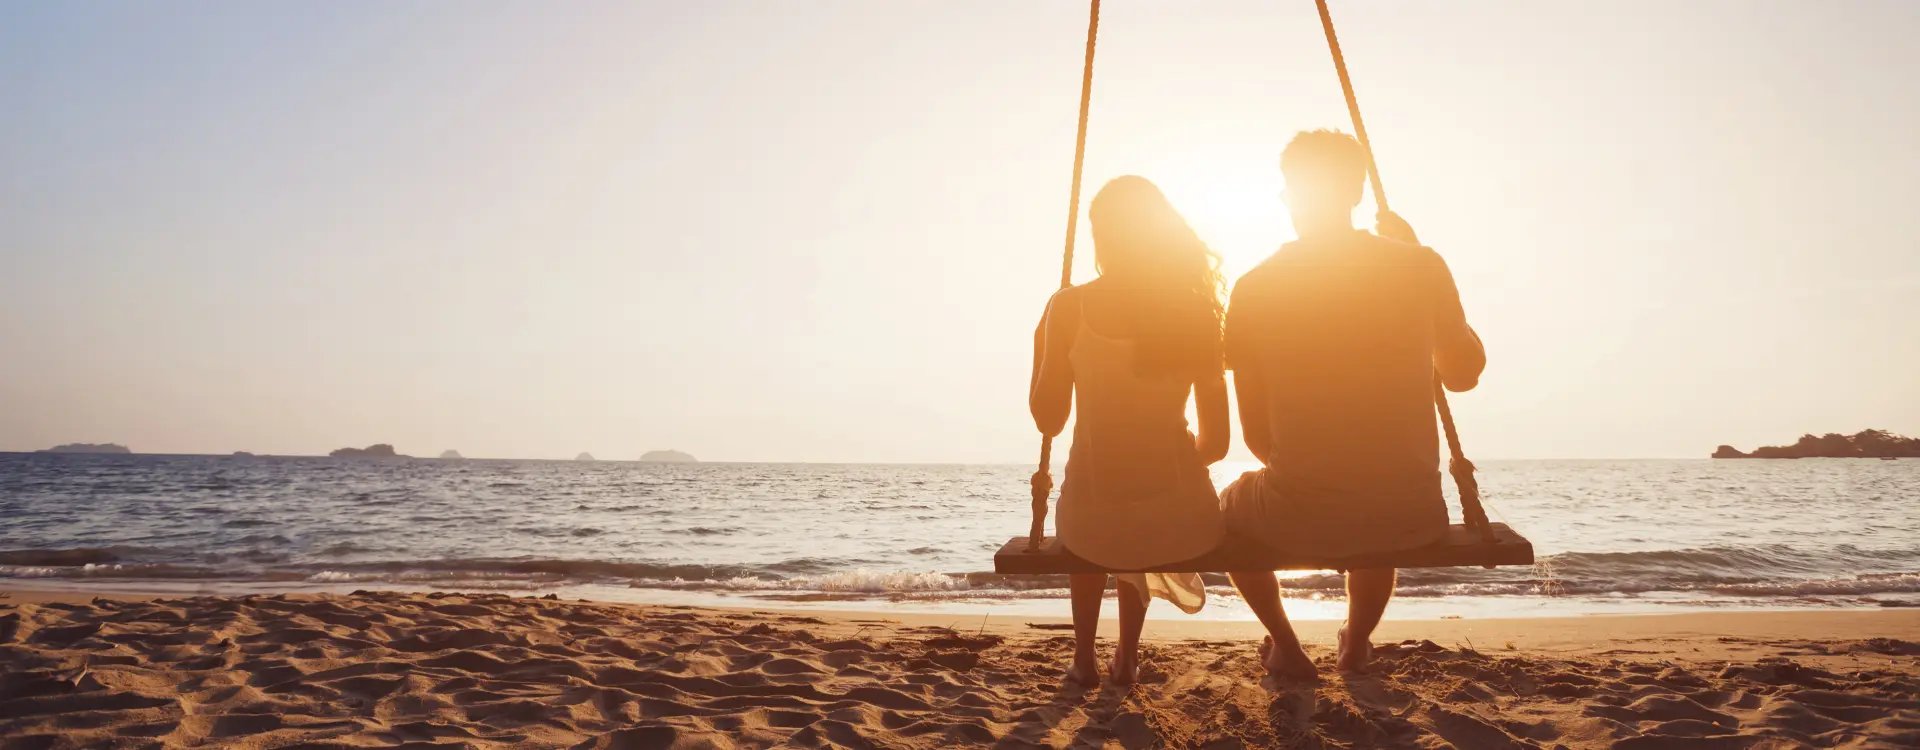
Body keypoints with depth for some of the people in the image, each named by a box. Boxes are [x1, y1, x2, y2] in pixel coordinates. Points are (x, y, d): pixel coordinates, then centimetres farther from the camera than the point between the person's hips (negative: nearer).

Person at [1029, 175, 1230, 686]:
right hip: (1181, 518, 2)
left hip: (1092, 525, -1)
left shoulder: (1069, 307, -6)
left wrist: (1041, 345, 16)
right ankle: (1127, 658, 43)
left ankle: (1084, 658, 38)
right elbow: (1217, 440, 2)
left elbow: (1049, 420, 1)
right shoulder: (1196, 310, 0)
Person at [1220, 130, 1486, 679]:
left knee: (1229, 505, 33)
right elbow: (1464, 374, 14)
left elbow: (1255, 434, 1)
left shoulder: (1255, 289, -4)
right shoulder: (1420, 268, -3)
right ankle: (1357, 642, 41)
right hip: (1412, 518, 2)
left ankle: (1286, 647, 28)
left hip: (1298, 519, -1)